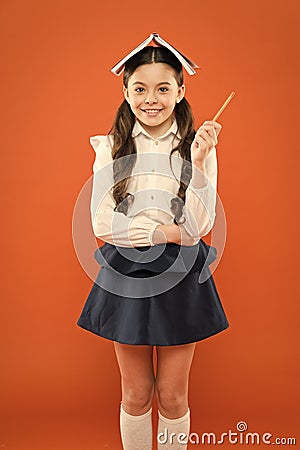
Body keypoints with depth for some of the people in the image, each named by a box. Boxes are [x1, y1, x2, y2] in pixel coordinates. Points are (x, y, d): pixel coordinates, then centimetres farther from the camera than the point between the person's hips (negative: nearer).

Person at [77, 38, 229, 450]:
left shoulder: (198, 146, -3)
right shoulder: (110, 147, -2)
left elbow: (201, 225, -10)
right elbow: (103, 224, -9)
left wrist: (199, 163, -22)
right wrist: (175, 231, -15)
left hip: (180, 279, 0)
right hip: (125, 277, 0)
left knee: (172, 395, 14)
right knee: (136, 395, 15)